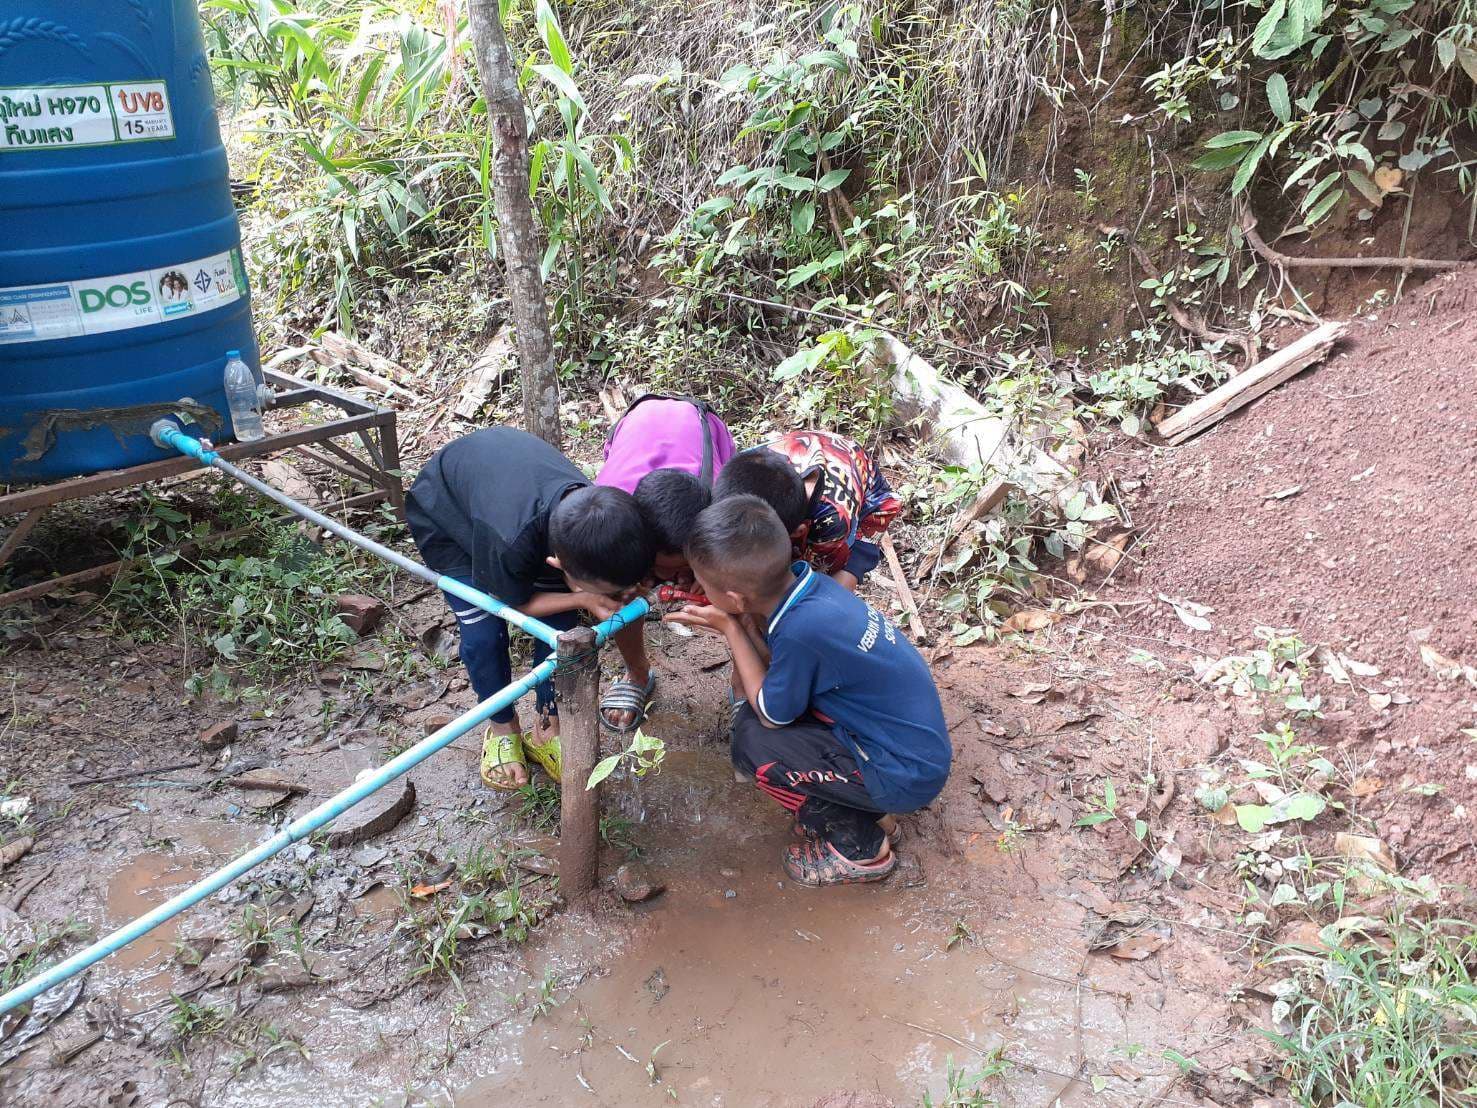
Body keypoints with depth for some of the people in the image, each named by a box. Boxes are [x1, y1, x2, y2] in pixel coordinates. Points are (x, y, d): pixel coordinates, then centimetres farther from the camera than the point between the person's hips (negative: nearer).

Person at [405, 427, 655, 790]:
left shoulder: (592, 510, -32)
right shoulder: (509, 542, -46)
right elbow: (513, 604, -23)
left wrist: (622, 588, -31)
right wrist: (584, 599, -33)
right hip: (442, 512, -4)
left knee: (560, 623, -5)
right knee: (483, 634, -11)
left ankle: (547, 731, 15)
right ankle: (502, 729, 16)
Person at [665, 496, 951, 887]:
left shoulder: (801, 629, -31)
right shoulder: (808, 582, -8)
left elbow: (771, 715, -13)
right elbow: (782, 664, 7)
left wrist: (730, 628, -10)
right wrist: (731, 625, -4)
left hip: (905, 776, -8)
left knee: (751, 741, -15)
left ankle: (859, 846, 4)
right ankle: (866, 806, 17)